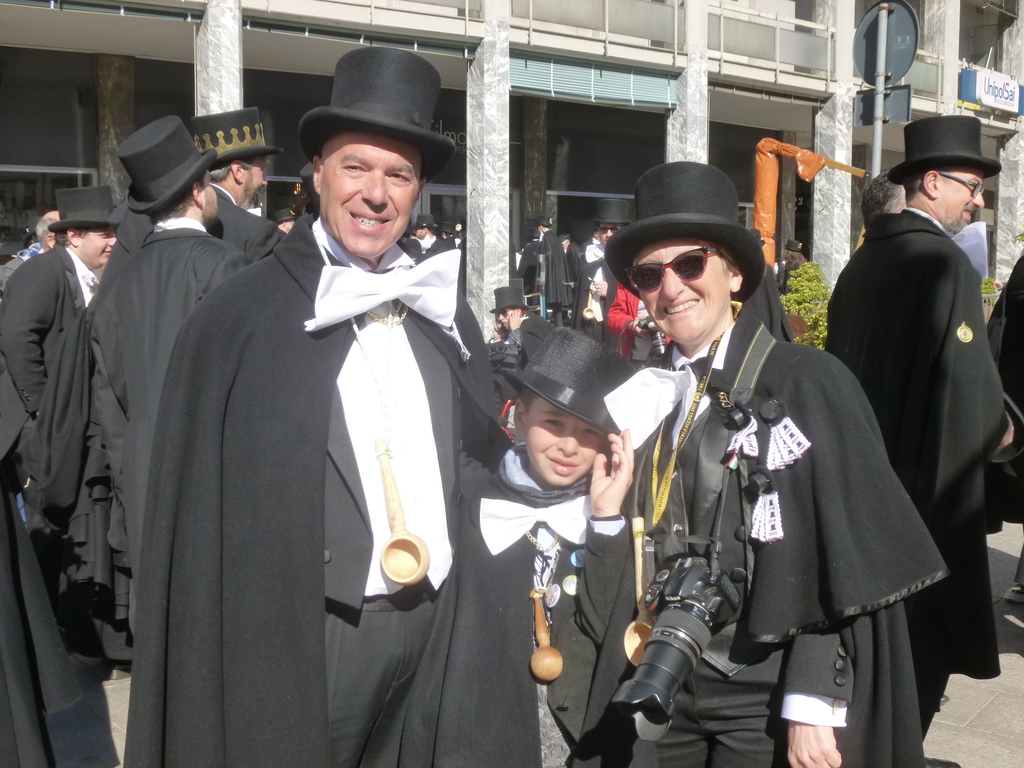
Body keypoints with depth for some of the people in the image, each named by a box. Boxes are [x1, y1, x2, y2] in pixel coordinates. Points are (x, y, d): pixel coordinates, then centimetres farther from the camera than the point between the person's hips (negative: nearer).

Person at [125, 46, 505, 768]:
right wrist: (208, 674, -8)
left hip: (441, 625, 5)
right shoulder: (237, 318, -11)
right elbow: (197, 516, -9)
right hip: (307, 642, -4)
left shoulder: (446, 313, 4)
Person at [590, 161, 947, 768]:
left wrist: (813, 709, -14)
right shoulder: (648, 398, 4)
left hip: (767, 700, -4)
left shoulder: (807, 382, -11)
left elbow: (851, 555, -12)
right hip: (662, 689, 5)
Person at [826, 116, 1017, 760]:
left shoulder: (864, 259, 8)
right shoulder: (946, 263, -17)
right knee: (923, 648, 6)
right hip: (929, 488, -9)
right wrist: (1002, 431, -3)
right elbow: (969, 388, -23)